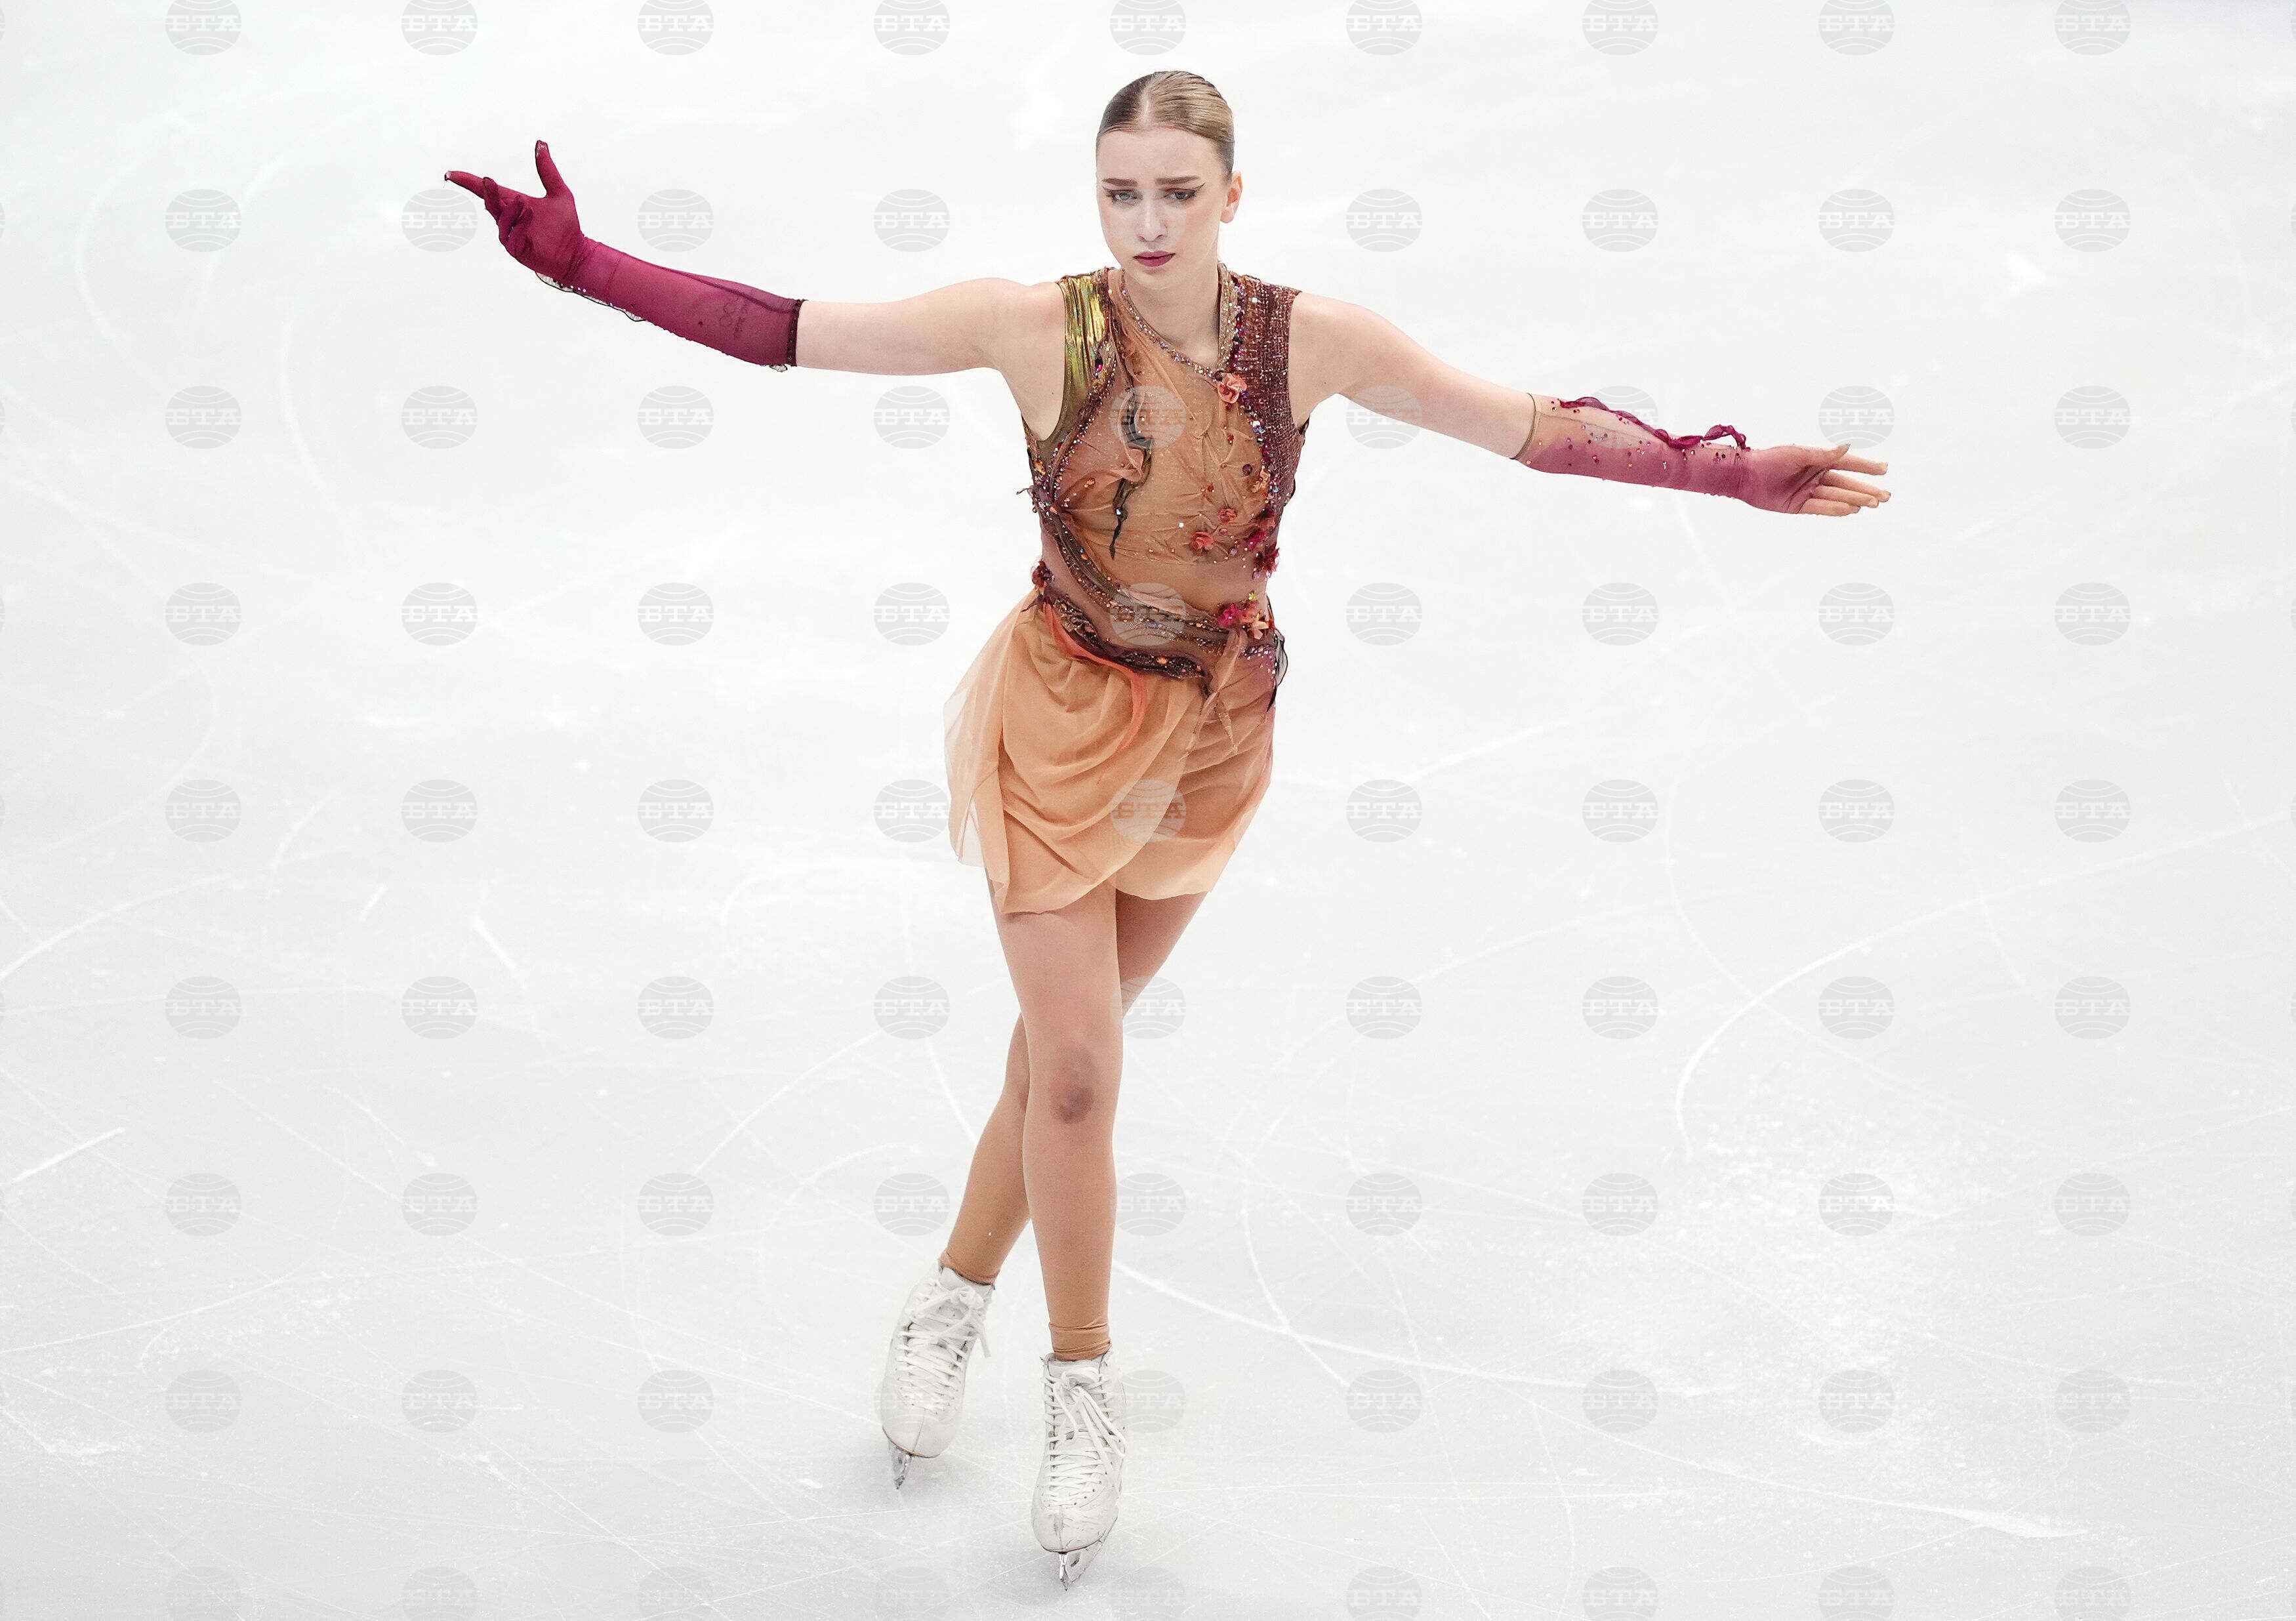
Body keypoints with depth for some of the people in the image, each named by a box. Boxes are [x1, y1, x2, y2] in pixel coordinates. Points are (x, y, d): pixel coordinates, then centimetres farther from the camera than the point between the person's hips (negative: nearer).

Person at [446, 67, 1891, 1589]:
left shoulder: (1312, 340, -13)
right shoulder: (1035, 326, -18)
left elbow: (1536, 425, -9)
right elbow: (779, 330, -16)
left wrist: (1726, 470, -16)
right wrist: (585, 263, -24)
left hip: (1215, 737, 2)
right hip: (1061, 722, -2)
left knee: (1067, 1036, 16)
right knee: (1078, 1064, -4)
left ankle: (958, 1298, 39)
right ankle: (1084, 1385, 17)